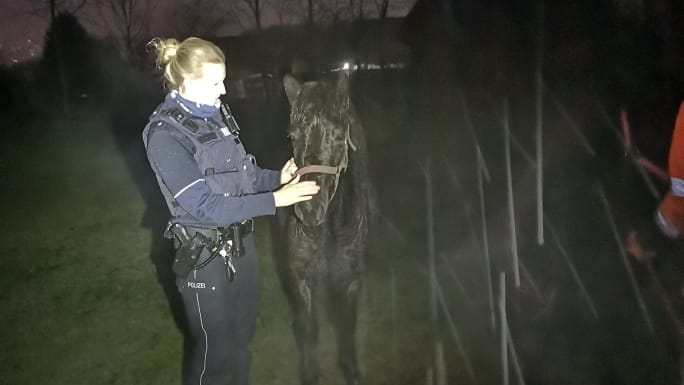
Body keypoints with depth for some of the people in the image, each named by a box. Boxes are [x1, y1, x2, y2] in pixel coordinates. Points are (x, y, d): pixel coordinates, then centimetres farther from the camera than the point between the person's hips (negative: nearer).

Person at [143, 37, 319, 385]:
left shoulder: (216, 112, -1)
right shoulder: (165, 134, -22)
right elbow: (205, 206, -25)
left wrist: (277, 177, -7)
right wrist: (275, 200, -25)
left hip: (242, 242, 7)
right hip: (206, 255, -6)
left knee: (242, 335, 25)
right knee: (216, 350, 13)